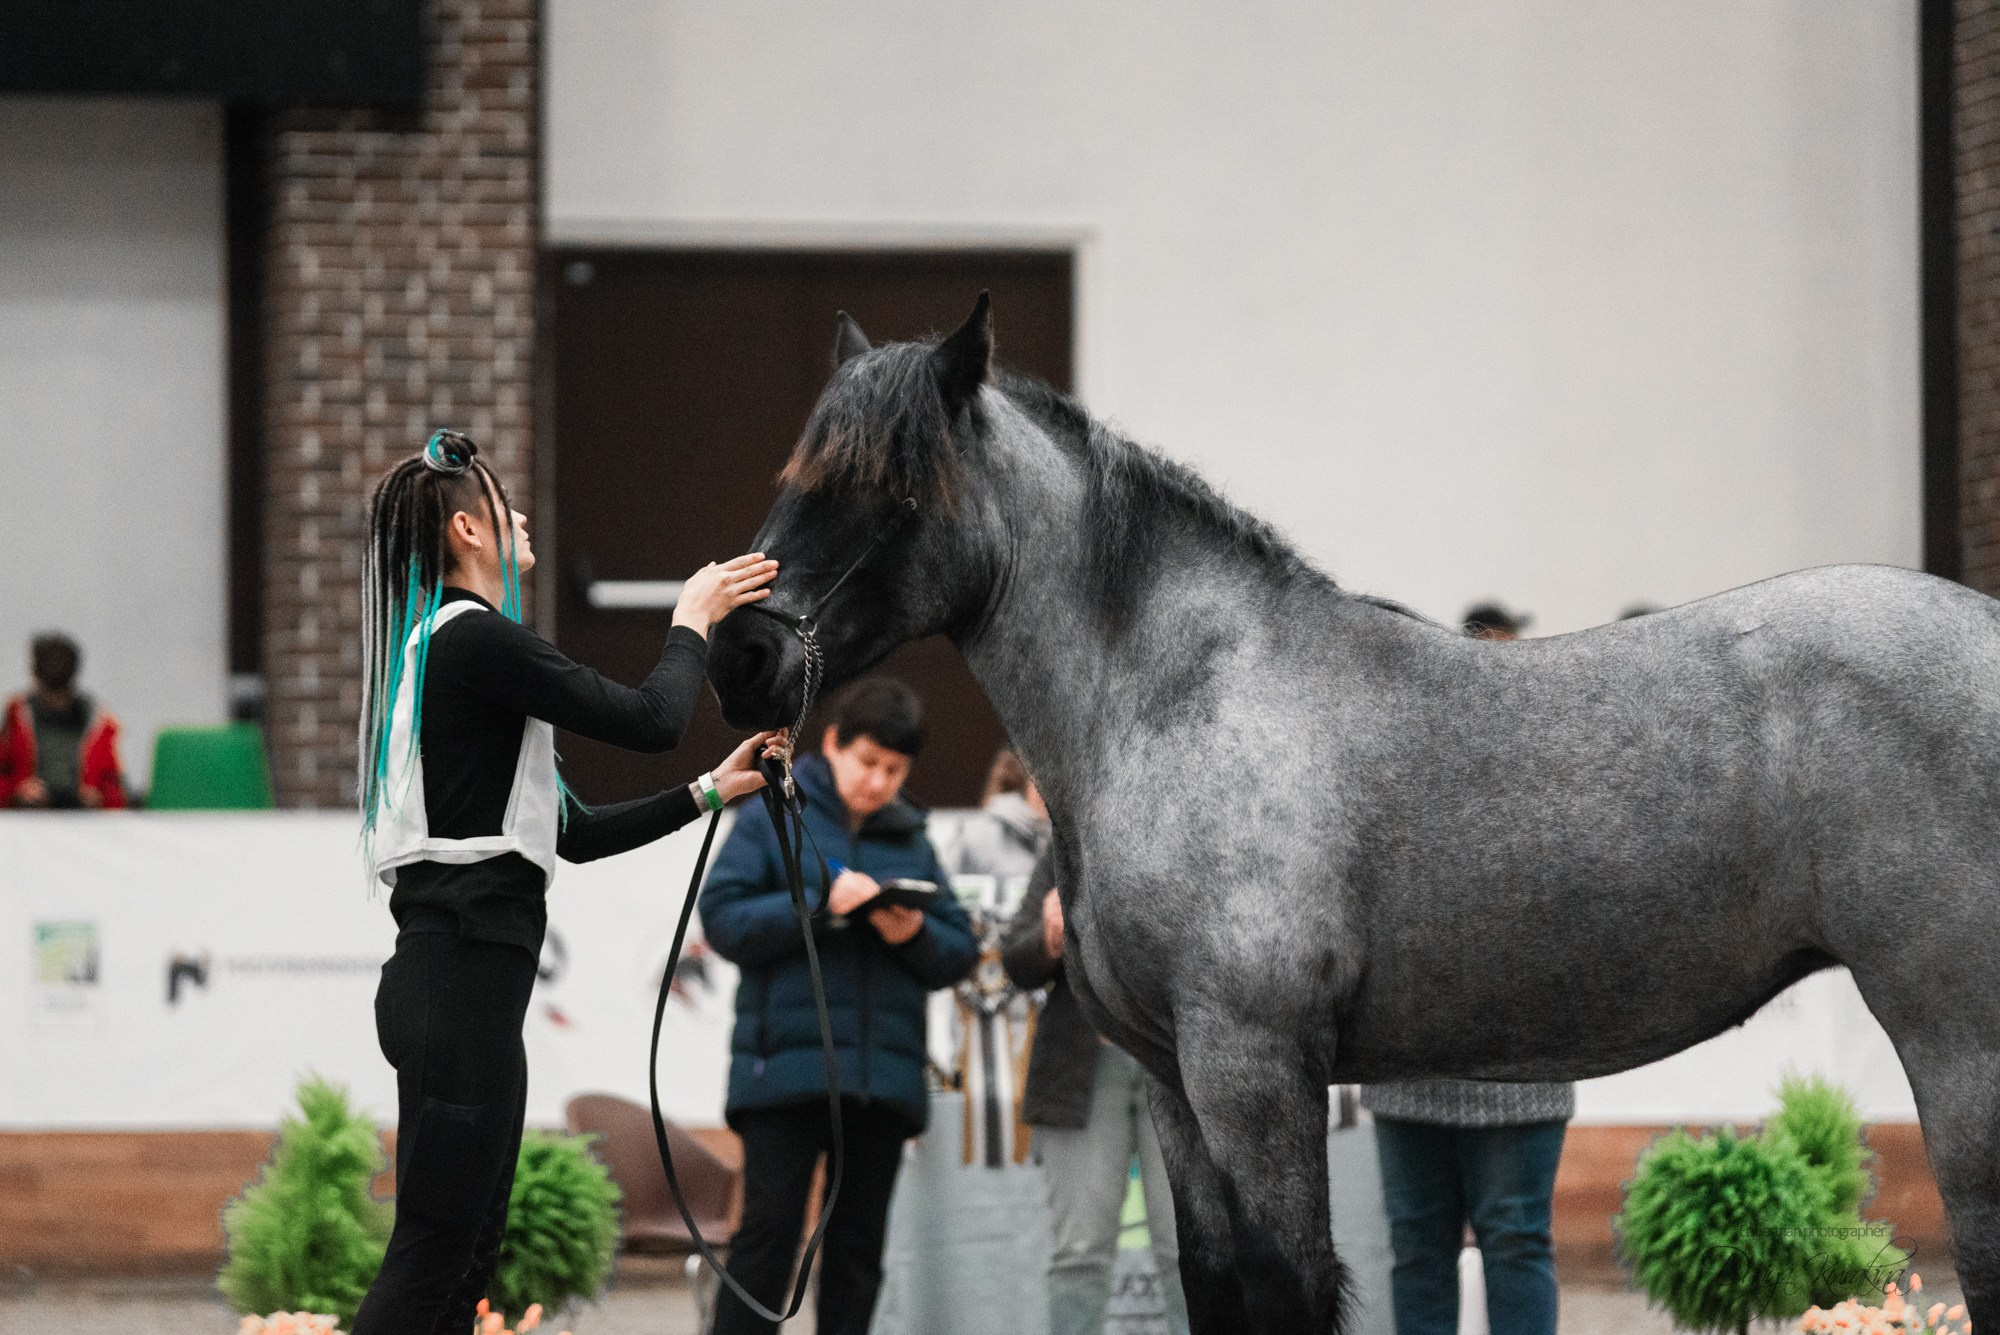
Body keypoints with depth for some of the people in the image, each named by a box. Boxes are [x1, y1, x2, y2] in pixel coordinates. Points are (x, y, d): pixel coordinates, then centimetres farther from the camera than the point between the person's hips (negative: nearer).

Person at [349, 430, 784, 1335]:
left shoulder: (451, 649, 21)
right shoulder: (475, 639, -11)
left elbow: (573, 833, 24)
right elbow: (649, 719, -12)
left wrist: (709, 792, 22)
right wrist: (691, 622, 5)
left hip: (451, 976, 11)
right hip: (463, 977, -11)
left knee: (467, 1251, 10)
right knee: (433, 1253, -12)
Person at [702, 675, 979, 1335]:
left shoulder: (911, 840, 16)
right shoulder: (773, 817, 3)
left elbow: (959, 952, 13)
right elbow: (722, 920, -7)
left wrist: (916, 934, -9)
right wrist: (820, 903, -17)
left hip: (885, 1075, 5)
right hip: (787, 1061, -4)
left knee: (859, 1242, 6)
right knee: (770, 1230, -9)